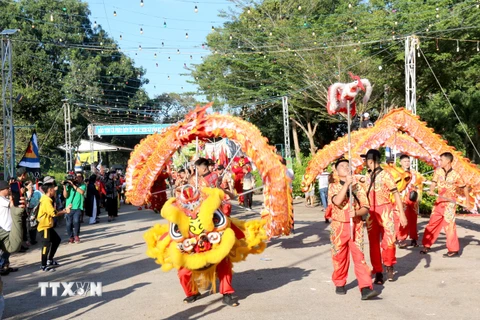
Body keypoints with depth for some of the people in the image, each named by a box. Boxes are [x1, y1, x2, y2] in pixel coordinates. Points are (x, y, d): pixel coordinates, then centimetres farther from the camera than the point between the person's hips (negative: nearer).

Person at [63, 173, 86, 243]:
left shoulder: (83, 185, 6)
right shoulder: (69, 185, 7)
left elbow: (81, 192, -15)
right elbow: (65, 196, -1)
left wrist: (73, 185, -14)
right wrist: (65, 186, -11)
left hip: (78, 207, -2)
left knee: (76, 220, -18)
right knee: (69, 223, 1)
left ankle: (76, 235, 3)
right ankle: (71, 237, 19)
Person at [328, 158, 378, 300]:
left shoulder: (358, 187, 6)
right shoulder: (333, 186, 2)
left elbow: (365, 208, 3)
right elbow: (337, 201, -19)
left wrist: (356, 212, -18)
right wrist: (347, 183, -21)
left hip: (356, 226, 0)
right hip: (339, 226, 0)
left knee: (359, 256, -8)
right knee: (340, 256, 9)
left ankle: (366, 288, -13)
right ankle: (339, 284, 27)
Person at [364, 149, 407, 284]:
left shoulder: (385, 175, -9)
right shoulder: (369, 176, 11)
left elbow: (396, 194, -11)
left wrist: (401, 213, -16)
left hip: (384, 211, -6)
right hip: (371, 212, 6)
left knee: (388, 241, -8)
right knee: (373, 243, 4)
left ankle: (389, 266, 17)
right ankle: (378, 272, 11)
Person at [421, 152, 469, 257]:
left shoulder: (455, 175, -10)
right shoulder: (438, 171, 1)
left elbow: (464, 188, 1)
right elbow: (433, 183, -6)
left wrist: (467, 202, 4)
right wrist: (432, 191, -28)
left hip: (449, 203, -5)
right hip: (439, 201, 5)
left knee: (449, 225, -6)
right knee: (432, 224, 9)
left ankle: (453, 250, 4)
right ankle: (427, 245, 20)